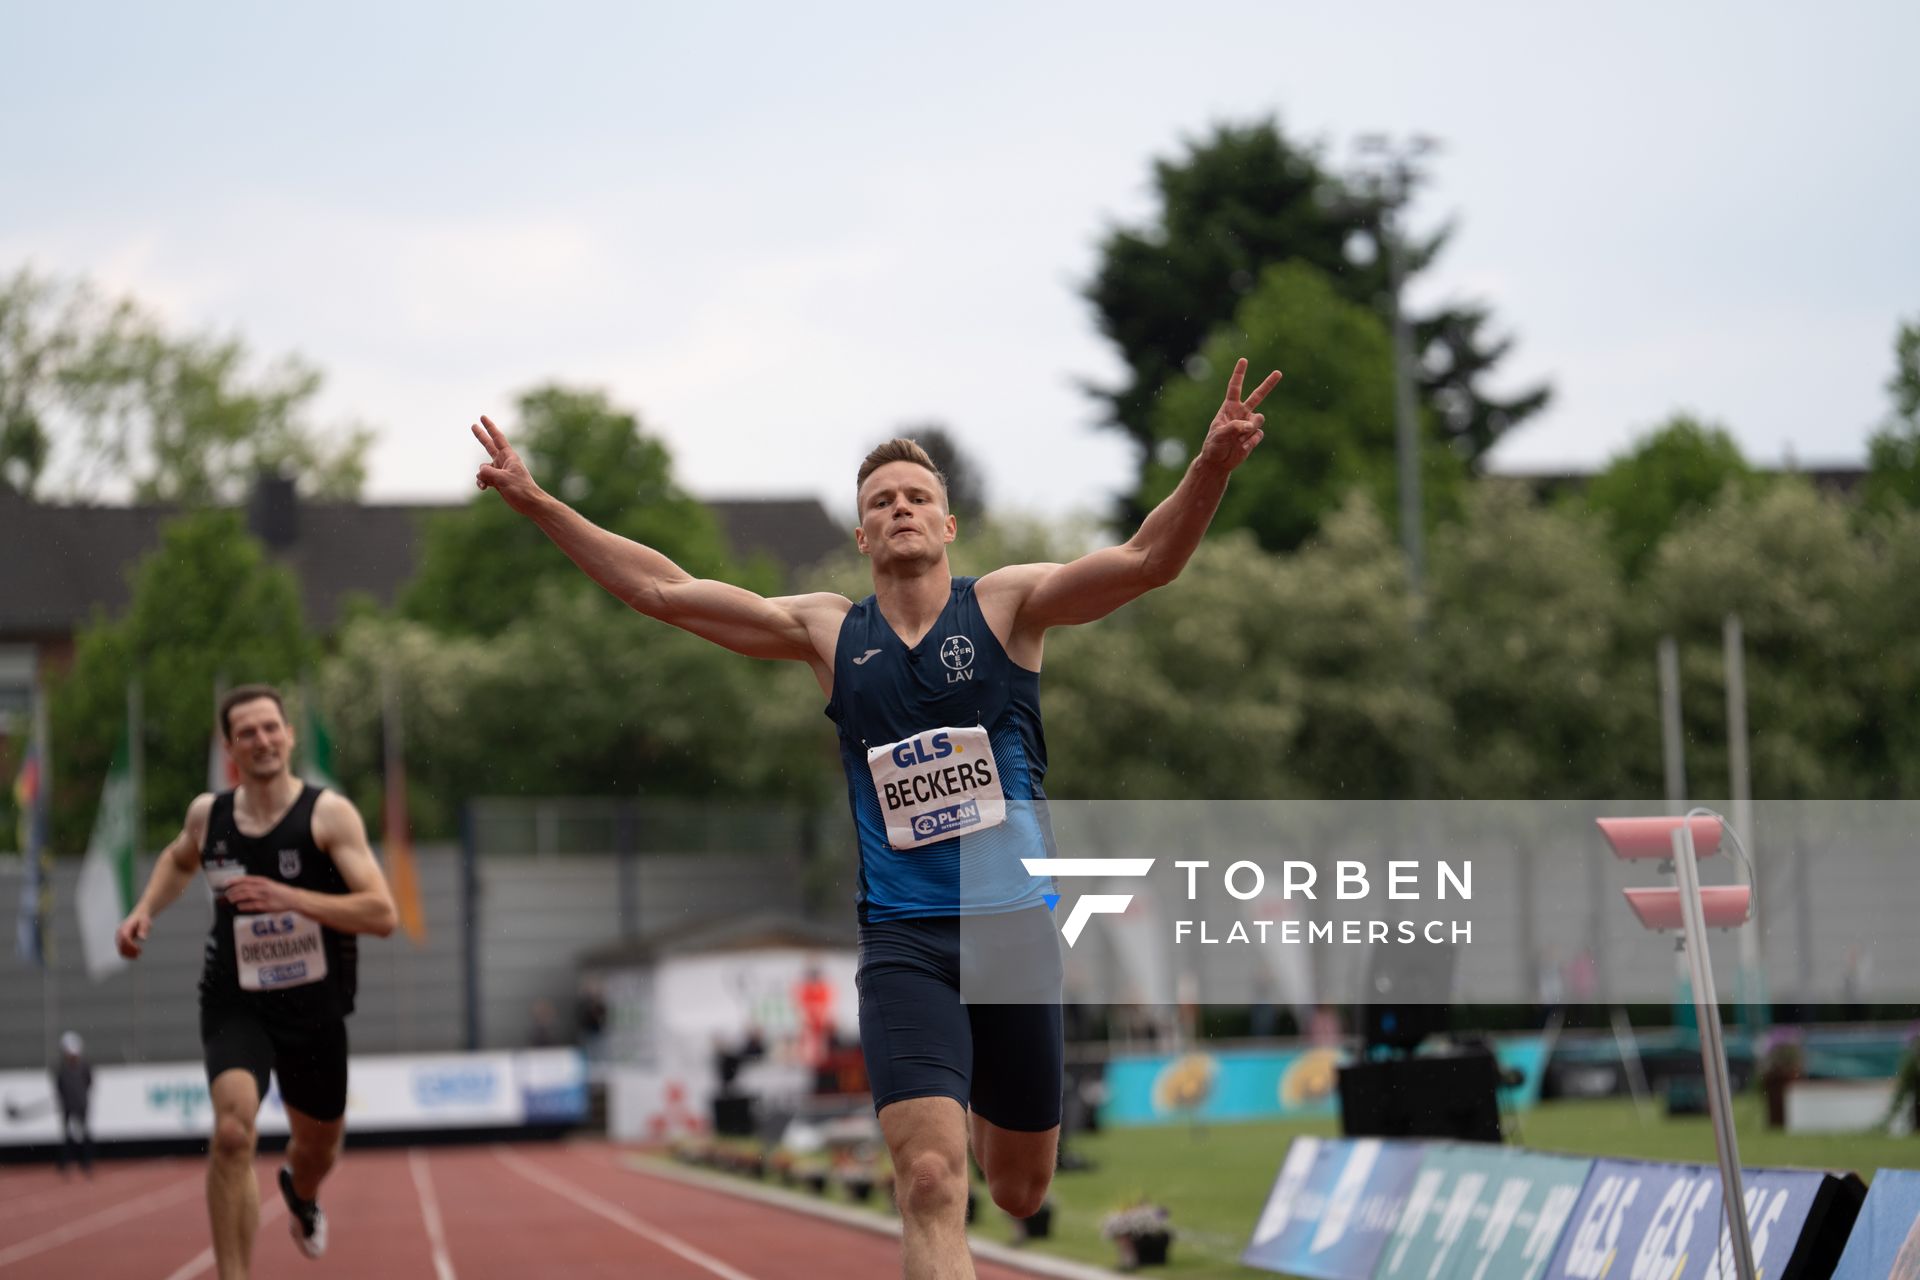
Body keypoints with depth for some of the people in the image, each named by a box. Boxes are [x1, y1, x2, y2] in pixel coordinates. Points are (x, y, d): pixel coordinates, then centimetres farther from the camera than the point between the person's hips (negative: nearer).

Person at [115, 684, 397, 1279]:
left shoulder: (330, 814, -13)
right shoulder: (207, 814, -1)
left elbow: (382, 914, -20)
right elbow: (179, 858, 25)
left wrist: (291, 899, -30)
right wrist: (144, 909, 7)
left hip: (314, 1006, 0)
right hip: (235, 1003, 0)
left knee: (318, 1144, 21)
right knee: (232, 1131, -26)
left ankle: (300, 1192, 60)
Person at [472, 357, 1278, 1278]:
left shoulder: (1006, 605, 1)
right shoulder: (828, 634, 6)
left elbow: (1144, 561, -14)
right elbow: (665, 591, 6)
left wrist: (1211, 466, -32)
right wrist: (537, 504, 1)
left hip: (1017, 925, 0)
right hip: (903, 939, 0)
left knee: (1018, 1194, 14)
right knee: (930, 1184, -20)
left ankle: (980, 1115, 50)